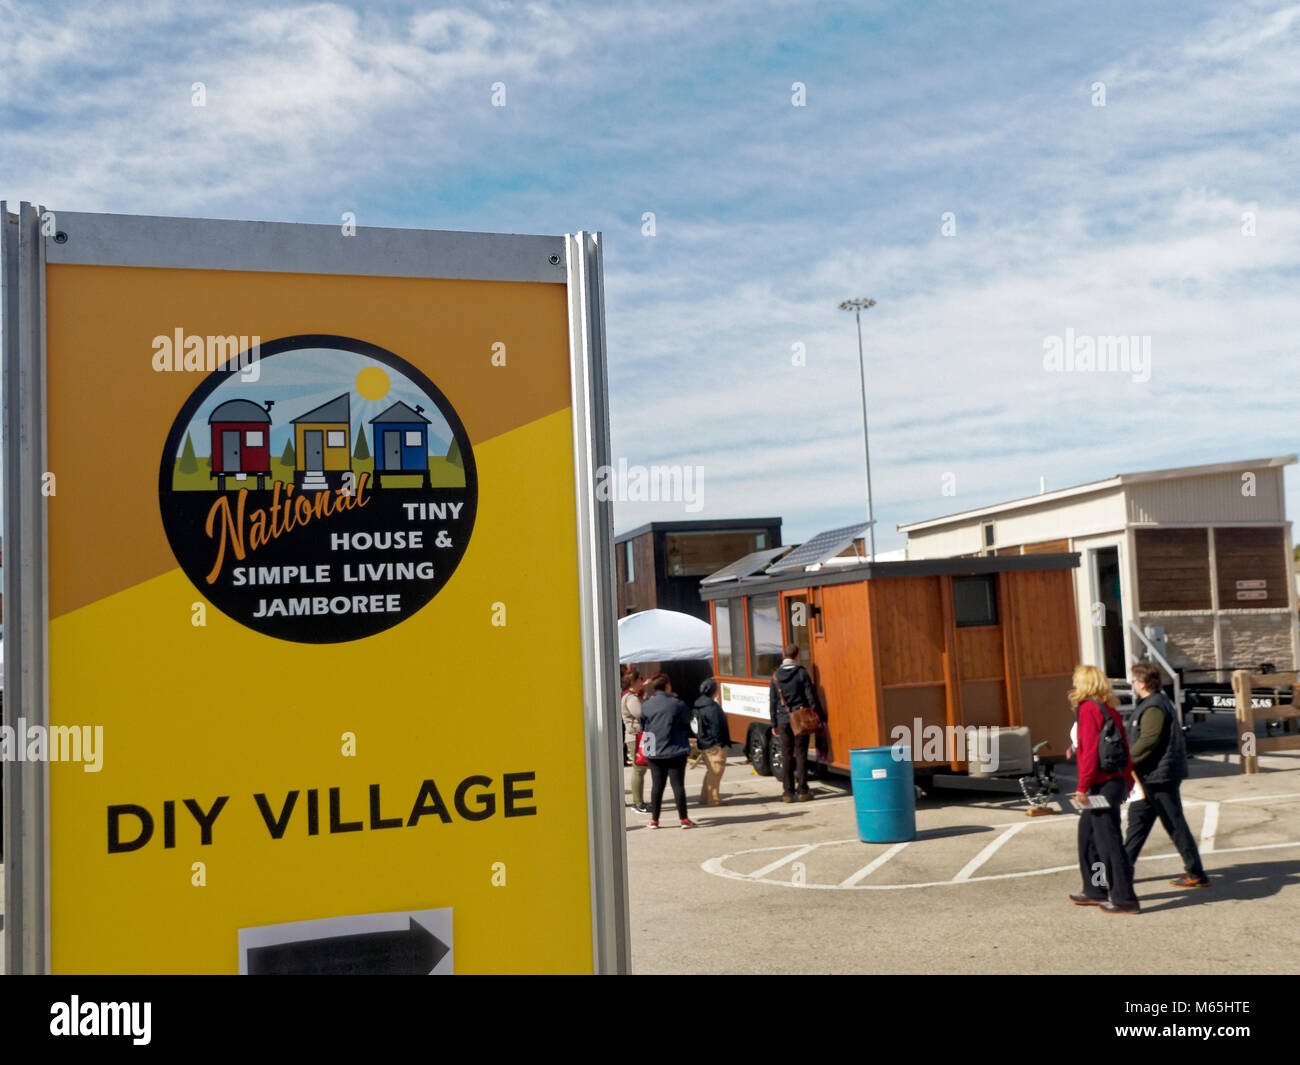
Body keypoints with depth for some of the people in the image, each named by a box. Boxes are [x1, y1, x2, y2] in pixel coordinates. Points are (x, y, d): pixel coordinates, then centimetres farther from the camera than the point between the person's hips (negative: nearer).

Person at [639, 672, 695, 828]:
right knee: (678, 784, 2)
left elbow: (642, 727, 7)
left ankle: (654, 819, 12)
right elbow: (687, 719, 5)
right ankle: (683, 818, 3)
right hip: (676, 751, -3)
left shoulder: (646, 705, -1)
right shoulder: (676, 703, -10)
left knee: (657, 785, 10)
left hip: (654, 752, 3)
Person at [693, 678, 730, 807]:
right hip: (714, 744, -10)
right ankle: (713, 799, 0)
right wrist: (721, 743, -15)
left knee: (710, 770, 18)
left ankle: (706, 798, 23)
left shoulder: (699, 705, 11)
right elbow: (717, 726, -20)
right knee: (715, 771, -3)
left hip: (704, 743, 10)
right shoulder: (711, 707, -19)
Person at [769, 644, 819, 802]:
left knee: (787, 755, 6)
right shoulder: (801, 673, -5)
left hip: (783, 720, 2)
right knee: (801, 754, 3)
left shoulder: (776, 676, 3)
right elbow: (810, 697, -6)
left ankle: (788, 792, 7)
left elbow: (773, 701, 5)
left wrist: (774, 724, 11)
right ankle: (802, 791, 3)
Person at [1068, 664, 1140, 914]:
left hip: (1102, 784, -9)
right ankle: (1096, 891, 26)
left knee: (1108, 841, -3)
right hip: (1116, 780, 9)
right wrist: (1127, 781, 21)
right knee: (1087, 835, 18)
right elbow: (1124, 747, 16)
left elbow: (1090, 751, -19)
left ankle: (1124, 898, 2)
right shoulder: (1109, 709, 13)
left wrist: (1083, 787, -16)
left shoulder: (1088, 708, -13)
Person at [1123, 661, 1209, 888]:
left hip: (1159, 776, -11)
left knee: (1175, 824, -3)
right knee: (1138, 819, 14)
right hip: (1152, 777, 11)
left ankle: (1197, 874, 4)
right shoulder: (1160, 702, 15)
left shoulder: (1154, 707, -17)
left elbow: (1148, 741, -25)